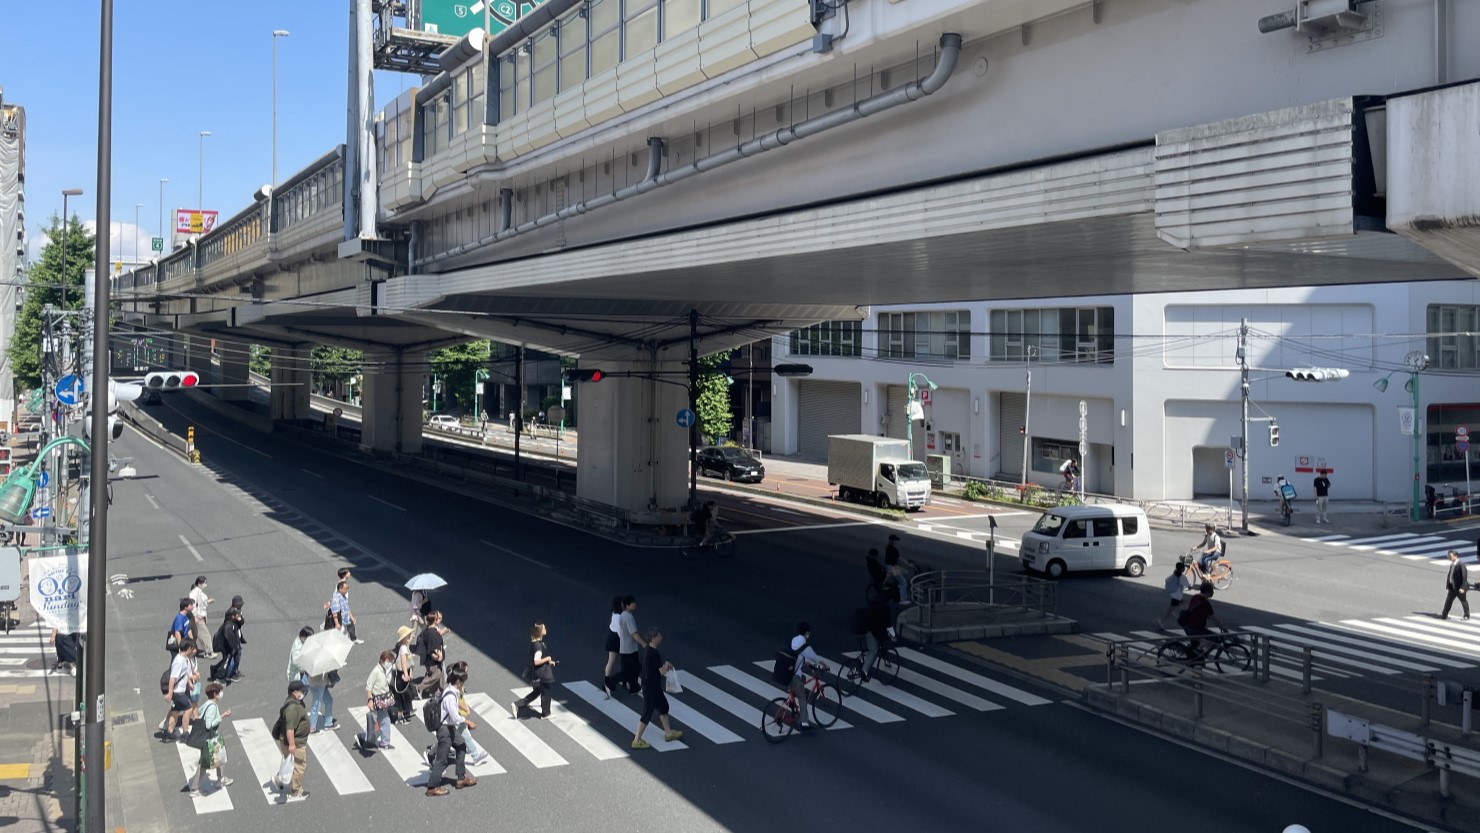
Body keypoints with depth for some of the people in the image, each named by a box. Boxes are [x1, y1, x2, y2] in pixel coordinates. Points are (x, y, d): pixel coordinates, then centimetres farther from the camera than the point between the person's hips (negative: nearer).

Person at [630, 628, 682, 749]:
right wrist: (667, 665, -2)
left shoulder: (648, 650, 4)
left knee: (663, 706, 22)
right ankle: (637, 741, 8)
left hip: (654, 687, 10)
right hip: (651, 689, -10)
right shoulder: (654, 654, -26)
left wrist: (665, 666, 6)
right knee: (647, 714, -1)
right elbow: (663, 671, -22)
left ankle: (668, 733, 36)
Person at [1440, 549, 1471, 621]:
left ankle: (1467, 616, 23)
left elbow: (1464, 576, -20)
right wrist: (1448, 586, 13)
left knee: (1464, 601, 9)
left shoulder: (1461, 564, -18)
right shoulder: (1452, 564, 8)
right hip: (1452, 587, 8)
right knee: (1448, 601, 7)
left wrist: (1462, 587, -22)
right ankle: (1444, 615, 11)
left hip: (1459, 588, -8)